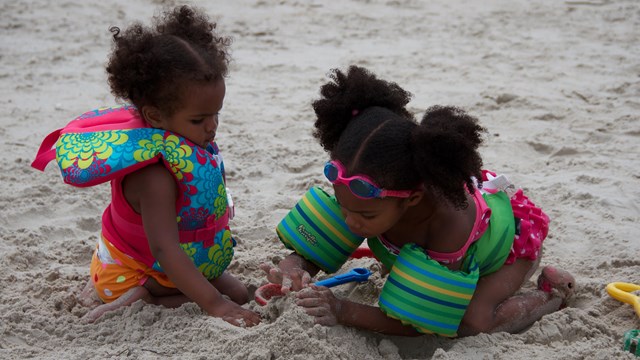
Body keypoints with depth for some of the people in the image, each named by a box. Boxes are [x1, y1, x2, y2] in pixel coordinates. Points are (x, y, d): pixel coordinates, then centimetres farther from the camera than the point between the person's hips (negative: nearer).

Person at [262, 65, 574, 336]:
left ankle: (551, 293, 0)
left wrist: (344, 313, -48)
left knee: (470, 325, -27)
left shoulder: (449, 226, -48)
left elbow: (423, 323, -38)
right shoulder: (365, 193, -33)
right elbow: (313, 248, -22)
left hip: (511, 231, -5)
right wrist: (294, 267, -47)